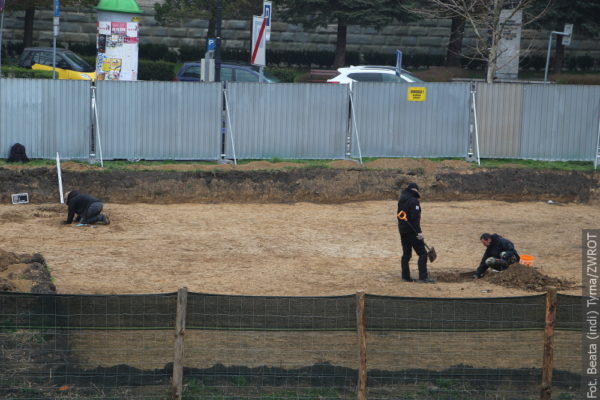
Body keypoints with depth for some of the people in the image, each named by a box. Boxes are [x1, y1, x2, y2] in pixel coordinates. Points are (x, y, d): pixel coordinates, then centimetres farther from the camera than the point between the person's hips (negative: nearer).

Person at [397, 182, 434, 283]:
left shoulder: (401, 200, 12)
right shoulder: (413, 201, -15)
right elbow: (415, 218, -21)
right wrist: (419, 232, -20)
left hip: (402, 230, 9)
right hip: (412, 231, -9)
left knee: (406, 254, 15)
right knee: (422, 253, -6)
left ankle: (405, 276, 15)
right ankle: (423, 277, -13)